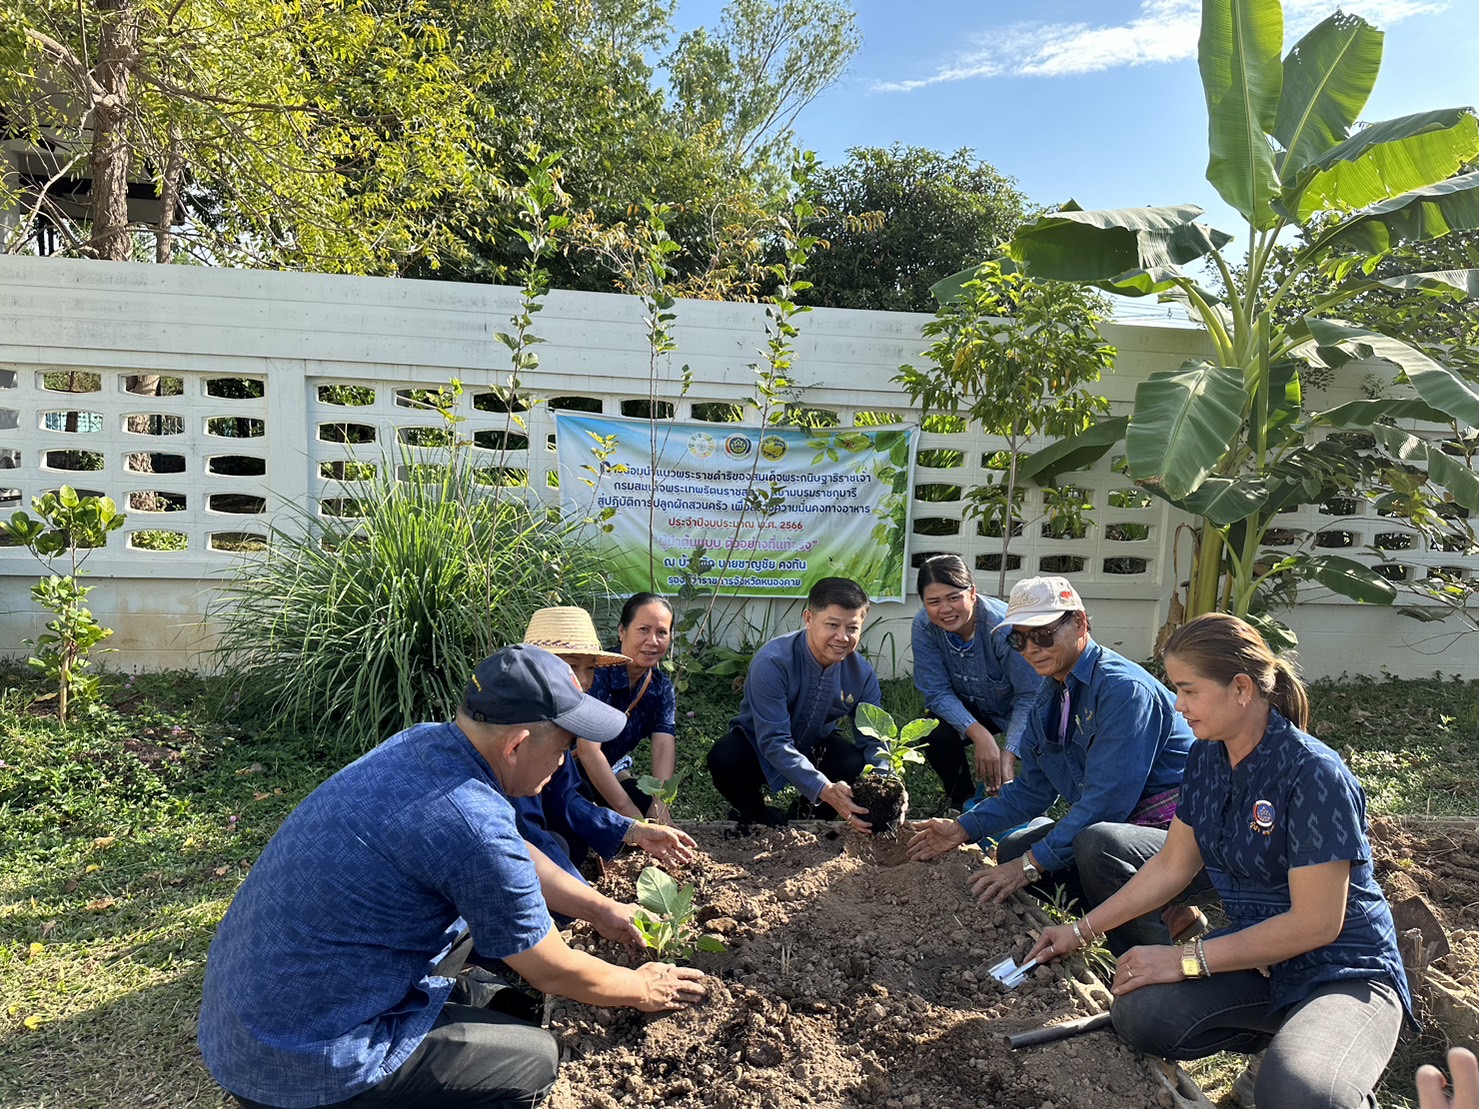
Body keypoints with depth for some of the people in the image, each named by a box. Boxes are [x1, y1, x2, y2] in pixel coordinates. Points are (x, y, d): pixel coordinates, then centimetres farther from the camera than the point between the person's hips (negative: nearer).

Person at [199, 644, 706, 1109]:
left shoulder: (424, 742, -5)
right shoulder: (473, 825, -29)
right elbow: (555, 972, -13)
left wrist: (600, 908, 20)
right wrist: (642, 990, 6)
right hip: (297, 1063, -8)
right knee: (535, 1056, 2)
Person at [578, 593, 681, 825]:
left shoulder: (661, 688, -5)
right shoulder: (597, 673, -27)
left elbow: (664, 747, -17)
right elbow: (587, 749, -32)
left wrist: (659, 801, -35)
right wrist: (626, 808, -35)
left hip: (609, 773, 6)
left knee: (659, 820, -15)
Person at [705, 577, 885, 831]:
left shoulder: (863, 675, -15)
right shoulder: (772, 663, -32)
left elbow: (873, 739, -13)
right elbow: (773, 742, -35)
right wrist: (824, 790, -47)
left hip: (816, 748, 3)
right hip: (759, 749, -3)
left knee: (860, 768, -28)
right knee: (724, 759, -35)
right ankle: (755, 815, 1)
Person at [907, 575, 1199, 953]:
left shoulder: (1123, 689, -22)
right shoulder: (1049, 698, 7)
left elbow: (1106, 799, -27)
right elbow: (1032, 789, 15)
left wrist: (1033, 862, -23)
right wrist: (963, 829, 6)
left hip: (1176, 829, -9)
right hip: (1109, 823, 9)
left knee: (1096, 843, -36)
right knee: (1011, 849, 6)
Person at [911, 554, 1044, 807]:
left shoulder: (1003, 627, -33)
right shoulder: (923, 627, -23)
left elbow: (1031, 696, -27)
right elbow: (937, 693, -20)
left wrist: (1009, 754, -37)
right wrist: (979, 734, -34)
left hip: (1015, 709, -2)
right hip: (969, 710, 2)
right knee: (936, 738, -27)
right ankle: (964, 802, 4)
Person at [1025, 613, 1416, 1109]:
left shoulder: (1314, 774, -22)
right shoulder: (1207, 758, 0)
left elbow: (1315, 922, -21)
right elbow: (1171, 866, 9)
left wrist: (1186, 960, -18)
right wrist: (1081, 929, 8)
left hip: (1343, 973, -7)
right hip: (1254, 954, 7)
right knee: (1138, 1014, -20)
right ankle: (1283, 1034, 5)